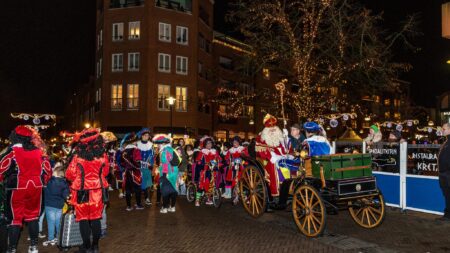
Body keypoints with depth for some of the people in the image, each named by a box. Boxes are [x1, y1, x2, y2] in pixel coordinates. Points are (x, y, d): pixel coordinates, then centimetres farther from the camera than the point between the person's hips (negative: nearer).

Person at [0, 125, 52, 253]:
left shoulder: (12, 151, -9)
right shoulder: (39, 151, 4)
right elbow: (48, 170, 8)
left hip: (17, 189, -4)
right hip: (35, 189, 4)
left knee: (15, 218, 6)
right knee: (33, 216, 15)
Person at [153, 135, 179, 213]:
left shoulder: (165, 151, -14)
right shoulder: (171, 149, 14)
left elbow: (165, 163, -20)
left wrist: (164, 174, -21)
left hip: (167, 174, -9)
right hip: (174, 173, 9)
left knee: (165, 191, 0)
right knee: (172, 190, 13)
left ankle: (165, 208, 5)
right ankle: (172, 207, 20)